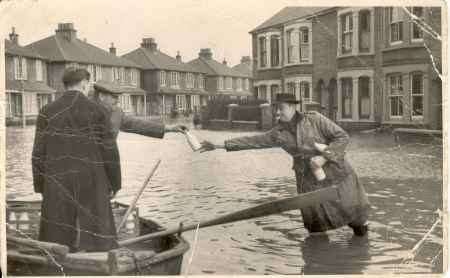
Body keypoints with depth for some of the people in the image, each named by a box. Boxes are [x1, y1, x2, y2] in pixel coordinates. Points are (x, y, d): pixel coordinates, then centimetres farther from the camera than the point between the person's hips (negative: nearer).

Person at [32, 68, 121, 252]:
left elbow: (39, 153, -2)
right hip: (92, 185, -1)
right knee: (96, 239, 5)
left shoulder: (47, 112, -1)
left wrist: (40, 185, 8)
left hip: (58, 186, 2)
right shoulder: (97, 111, -4)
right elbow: (109, 151, -5)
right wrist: (113, 183, 6)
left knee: (58, 243, 9)